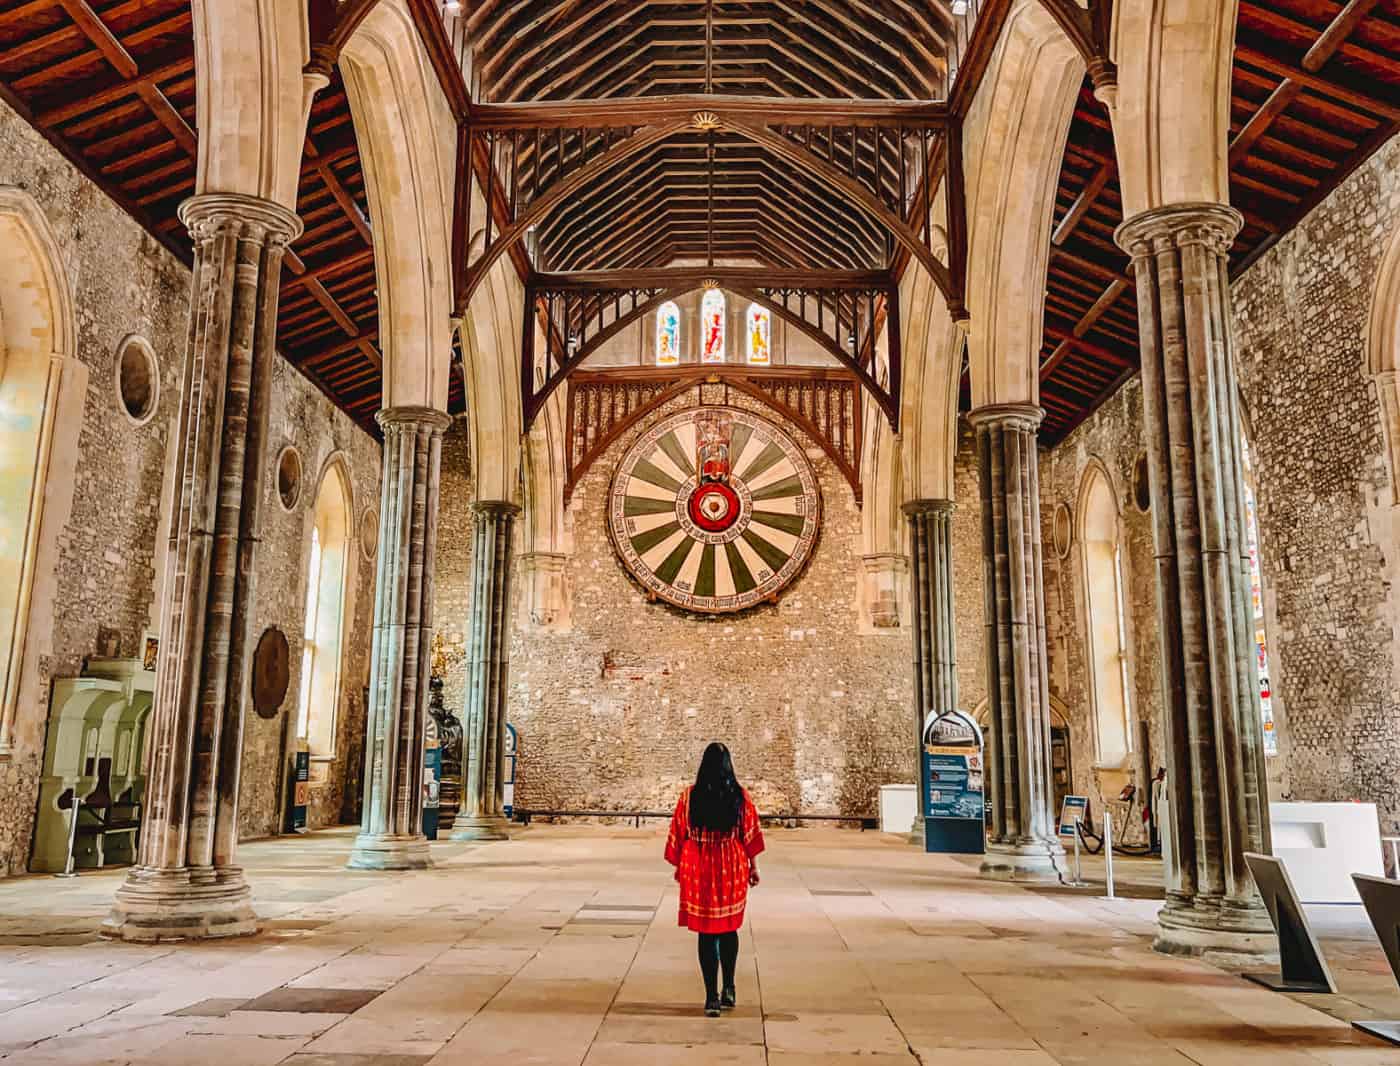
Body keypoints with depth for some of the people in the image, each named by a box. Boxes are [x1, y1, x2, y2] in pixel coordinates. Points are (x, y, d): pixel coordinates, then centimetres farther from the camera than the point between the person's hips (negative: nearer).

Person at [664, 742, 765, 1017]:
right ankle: (728, 989, 22)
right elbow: (750, 835, -2)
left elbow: (678, 834, -1)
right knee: (729, 929, 18)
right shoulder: (740, 796, -5)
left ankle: (712, 997, 5)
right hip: (732, 869, 1)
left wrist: (679, 867, 10)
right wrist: (753, 867, 9)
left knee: (706, 932, 5)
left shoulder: (690, 796, -6)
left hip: (698, 869, -1)